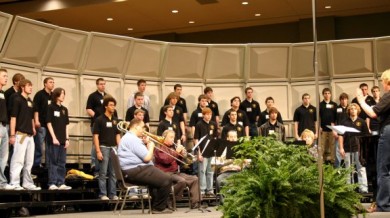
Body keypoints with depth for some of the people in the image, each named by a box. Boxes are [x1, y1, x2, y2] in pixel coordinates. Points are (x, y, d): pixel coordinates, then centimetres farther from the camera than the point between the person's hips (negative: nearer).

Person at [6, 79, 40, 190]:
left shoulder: (30, 101, 16)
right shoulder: (17, 99, -6)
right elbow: (13, 117, -11)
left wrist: (33, 129, 15)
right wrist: (12, 135, -16)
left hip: (30, 135, 8)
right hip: (20, 134, -8)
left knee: (29, 162, 11)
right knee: (18, 160, -9)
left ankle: (28, 183, 17)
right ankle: (14, 183, -5)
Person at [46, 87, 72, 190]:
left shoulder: (64, 109, 14)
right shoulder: (50, 107, -2)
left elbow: (66, 125, 14)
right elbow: (49, 123, -7)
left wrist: (67, 139, 6)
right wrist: (54, 137, -13)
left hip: (62, 140, 6)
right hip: (53, 139, -6)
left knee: (62, 163, 6)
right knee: (53, 162, -4)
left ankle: (61, 183, 9)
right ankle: (52, 183, -2)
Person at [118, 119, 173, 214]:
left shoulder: (127, 138, 19)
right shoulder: (133, 139, -16)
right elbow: (147, 158, -20)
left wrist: (145, 144, 11)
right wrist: (151, 146, -3)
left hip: (133, 171, 12)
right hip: (135, 171, -12)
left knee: (159, 177, 28)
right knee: (167, 179, -15)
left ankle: (154, 206, 27)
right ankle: (159, 208, -5)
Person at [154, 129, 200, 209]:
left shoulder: (173, 147, 20)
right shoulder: (160, 148, -4)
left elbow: (179, 160, 23)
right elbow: (166, 160, -20)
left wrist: (182, 154, 3)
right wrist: (176, 152, -17)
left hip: (176, 172, 8)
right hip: (166, 173, -8)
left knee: (194, 179, -6)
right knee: (182, 181, -34)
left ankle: (195, 203, -13)